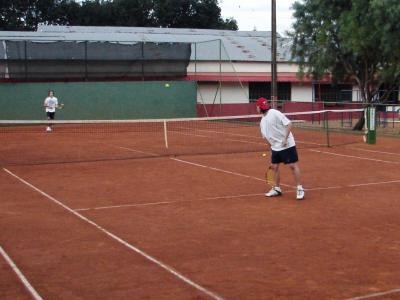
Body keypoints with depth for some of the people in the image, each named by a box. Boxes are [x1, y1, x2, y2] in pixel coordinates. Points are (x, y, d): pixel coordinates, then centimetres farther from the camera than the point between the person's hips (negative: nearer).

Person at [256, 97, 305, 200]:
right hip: (275, 147, 8)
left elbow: (288, 124, -19)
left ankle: (300, 189, 0)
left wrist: (285, 139, -23)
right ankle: (277, 189, 23)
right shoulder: (263, 121, 9)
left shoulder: (275, 113, -15)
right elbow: (266, 136, 17)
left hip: (287, 145, -8)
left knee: (293, 165, -7)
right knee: (274, 166, 9)